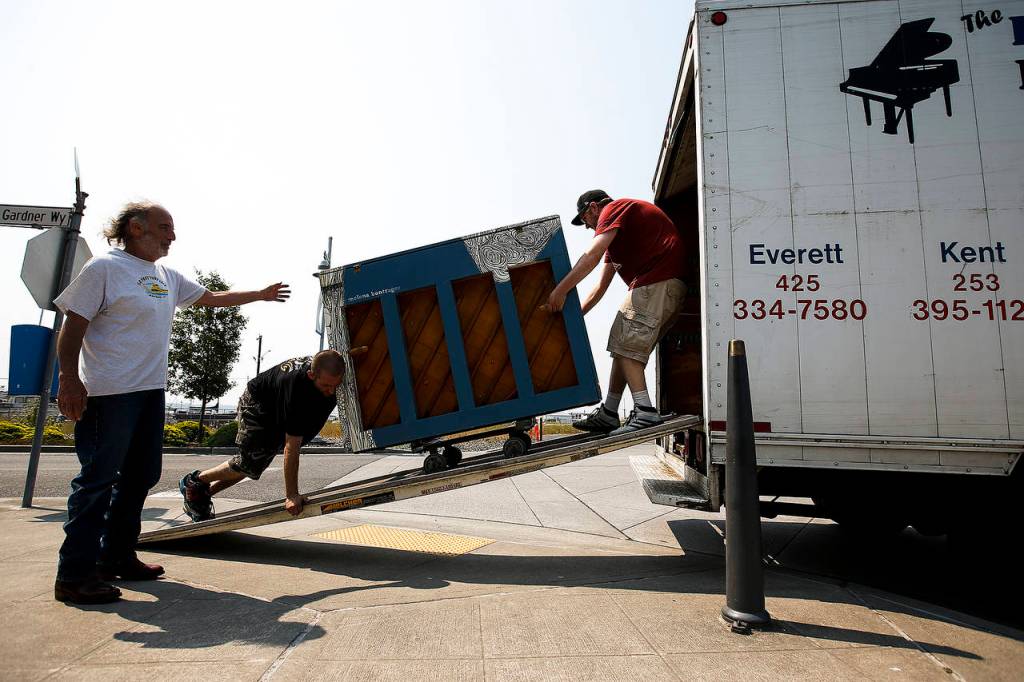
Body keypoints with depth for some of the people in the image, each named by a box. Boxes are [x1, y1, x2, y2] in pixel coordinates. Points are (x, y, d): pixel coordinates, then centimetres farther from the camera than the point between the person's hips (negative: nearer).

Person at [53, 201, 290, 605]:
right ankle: (74, 575, 1)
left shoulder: (167, 277, 16)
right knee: (98, 478, -7)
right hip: (109, 391, -8)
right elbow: (73, 326, -10)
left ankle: (117, 558, 23)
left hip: (151, 390, 8)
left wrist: (261, 295, 31)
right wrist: (69, 379, -19)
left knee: (141, 476, 12)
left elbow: (212, 298, 29)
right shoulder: (104, 268, -6)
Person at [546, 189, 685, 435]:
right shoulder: (616, 235, 32)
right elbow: (600, 287, 28)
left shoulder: (613, 209, 2)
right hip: (669, 287, 10)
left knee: (626, 346, -12)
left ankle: (645, 412, -16)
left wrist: (560, 290, -16)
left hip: (656, 283, -10)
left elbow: (592, 255, -15)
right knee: (625, 347, 9)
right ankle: (607, 415, 11)